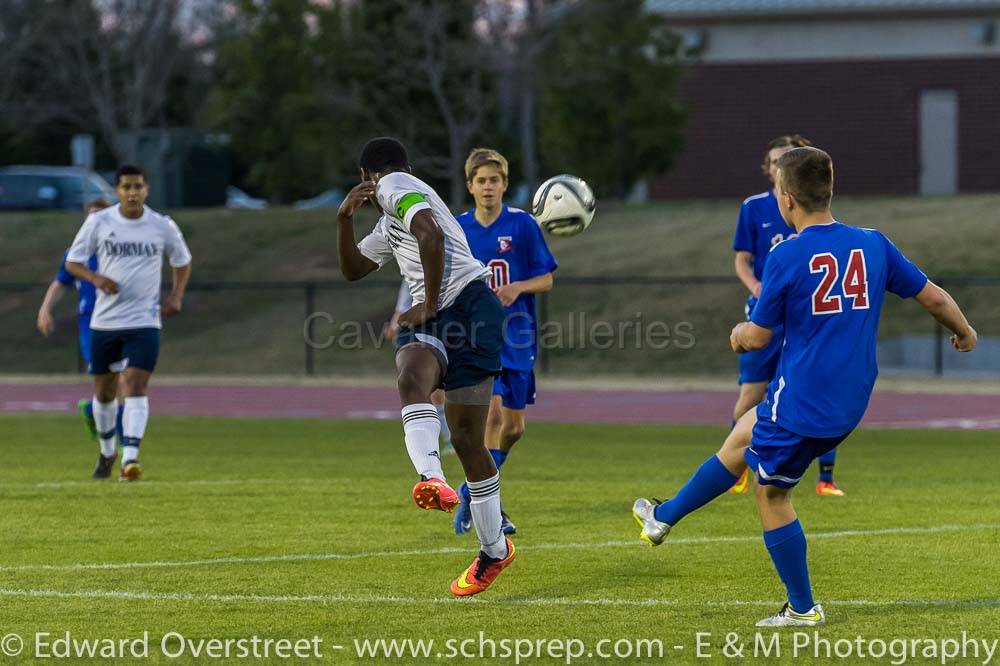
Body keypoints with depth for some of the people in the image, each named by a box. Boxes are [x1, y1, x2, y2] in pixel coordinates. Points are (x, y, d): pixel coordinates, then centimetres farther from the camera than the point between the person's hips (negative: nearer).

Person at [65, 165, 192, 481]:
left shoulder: (163, 226, 0)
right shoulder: (98, 223, -2)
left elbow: (182, 261, 17)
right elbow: (72, 262, 4)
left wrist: (176, 295, 1)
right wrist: (96, 279, -17)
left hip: (144, 322, -2)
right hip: (104, 322, 2)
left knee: (135, 387, -17)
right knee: (104, 392, 12)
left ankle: (130, 458, -24)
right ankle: (107, 452, 35)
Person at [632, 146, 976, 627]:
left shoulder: (787, 258, -16)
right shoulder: (873, 245, -1)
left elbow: (758, 338, -7)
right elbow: (934, 297, 6)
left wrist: (741, 333, 17)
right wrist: (964, 333, 27)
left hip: (800, 402, -7)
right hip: (851, 404, 7)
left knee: (771, 494, 12)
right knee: (740, 439, 25)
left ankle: (803, 609, 17)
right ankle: (664, 517, 37)